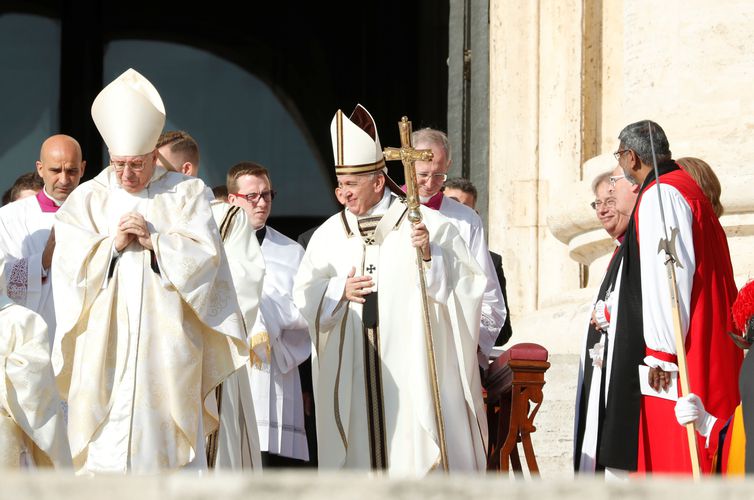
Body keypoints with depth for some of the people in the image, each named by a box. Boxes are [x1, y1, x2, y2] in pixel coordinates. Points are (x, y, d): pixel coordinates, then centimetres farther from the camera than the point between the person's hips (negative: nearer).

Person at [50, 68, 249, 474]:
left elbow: (204, 258, -3)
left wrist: (154, 240, -12)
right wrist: (113, 244, -12)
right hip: (104, 346, 1)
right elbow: (70, 267, 1)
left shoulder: (186, 194, 7)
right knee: (105, 449, -5)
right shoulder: (86, 200, 9)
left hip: (167, 346, -1)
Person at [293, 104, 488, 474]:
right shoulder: (330, 233, 9)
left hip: (412, 364, -3)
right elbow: (305, 295, 11)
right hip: (352, 372, 3)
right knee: (362, 452, 3)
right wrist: (339, 290, -7)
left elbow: (467, 283, -5)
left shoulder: (427, 224, -2)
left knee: (417, 455, -4)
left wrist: (431, 257, -21)